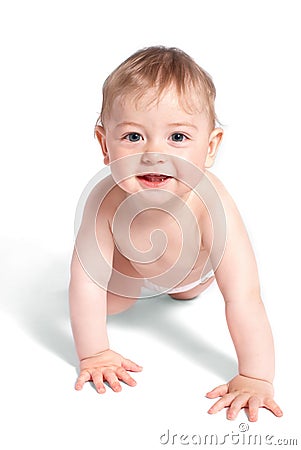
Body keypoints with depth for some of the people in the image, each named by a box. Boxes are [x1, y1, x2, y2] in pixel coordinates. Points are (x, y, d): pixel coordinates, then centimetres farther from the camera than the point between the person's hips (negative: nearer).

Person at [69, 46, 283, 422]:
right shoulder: (105, 202, -44)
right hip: (131, 257, 0)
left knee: (186, 293, 28)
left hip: (193, 265, 1)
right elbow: (87, 284, -34)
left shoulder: (211, 204, -48)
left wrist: (255, 379, -46)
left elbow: (243, 299, -46)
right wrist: (93, 355, -31)